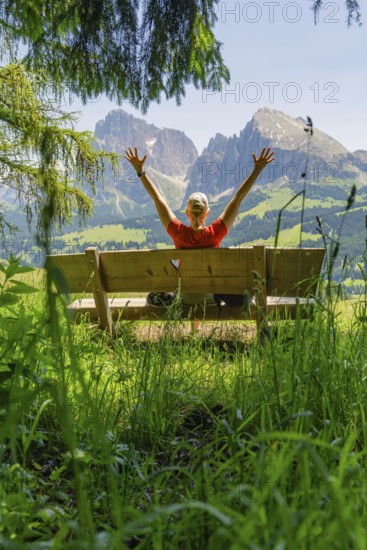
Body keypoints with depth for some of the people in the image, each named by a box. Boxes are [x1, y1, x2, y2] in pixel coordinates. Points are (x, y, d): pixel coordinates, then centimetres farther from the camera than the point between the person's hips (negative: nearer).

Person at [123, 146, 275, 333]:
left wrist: (140, 171, -10)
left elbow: (158, 199, -16)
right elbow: (238, 198, -21)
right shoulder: (214, 233, -24)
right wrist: (257, 170, -17)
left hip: (187, 296, 1)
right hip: (213, 295, -1)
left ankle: (195, 329, 47)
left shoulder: (179, 233, -21)